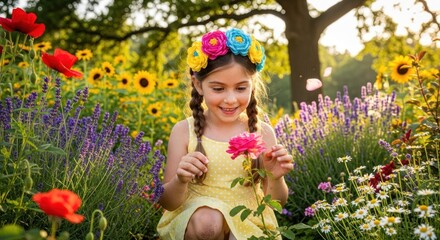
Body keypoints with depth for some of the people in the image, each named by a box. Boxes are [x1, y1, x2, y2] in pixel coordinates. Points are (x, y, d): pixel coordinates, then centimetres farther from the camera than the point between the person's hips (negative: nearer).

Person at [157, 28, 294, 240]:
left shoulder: (262, 132, -3)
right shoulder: (184, 131, -7)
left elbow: (277, 202, 3)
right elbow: (167, 203, -4)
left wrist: (276, 178, -19)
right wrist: (180, 181, -26)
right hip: (195, 218, 0)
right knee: (207, 222, -32)